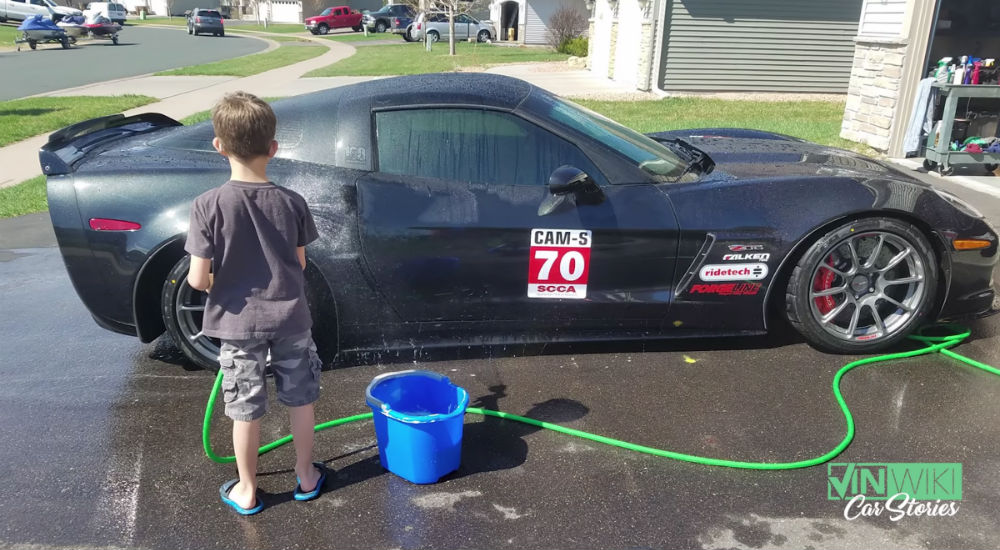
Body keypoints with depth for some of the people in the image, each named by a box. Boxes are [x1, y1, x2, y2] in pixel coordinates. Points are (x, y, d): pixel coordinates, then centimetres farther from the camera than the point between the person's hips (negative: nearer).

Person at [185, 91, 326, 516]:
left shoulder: (209, 206, -17)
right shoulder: (291, 202, -11)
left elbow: (198, 279, -17)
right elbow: (299, 264, 0)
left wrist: (217, 283, 6)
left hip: (238, 323, -1)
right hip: (290, 317, 2)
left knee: (246, 409, 13)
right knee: (300, 399, 18)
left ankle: (246, 491, 30)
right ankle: (306, 476, 34)